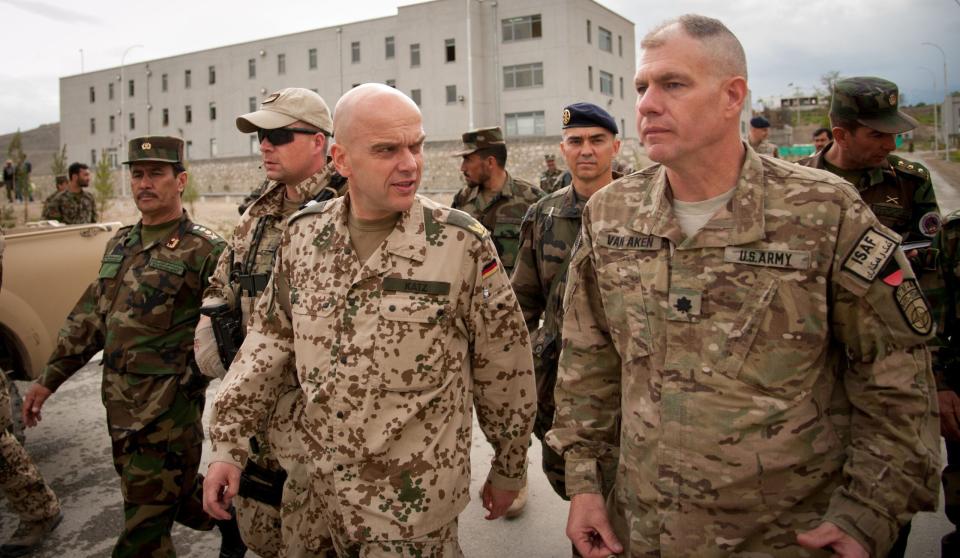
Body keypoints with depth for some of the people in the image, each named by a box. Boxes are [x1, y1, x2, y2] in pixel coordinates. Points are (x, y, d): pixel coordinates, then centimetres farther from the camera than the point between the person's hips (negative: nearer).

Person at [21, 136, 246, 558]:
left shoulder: (203, 250, -13)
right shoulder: (120, 245, 9)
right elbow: (89, 319, 16)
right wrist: (49, 380, 16)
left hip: (167, 412, -7)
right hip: (119, 405, 7)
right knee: (177, 497, 21)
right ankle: (231, 514, 45)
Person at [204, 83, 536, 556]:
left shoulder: (462, 244, -14)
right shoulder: (302, 234, -1)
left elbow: (504, 370, -6)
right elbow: (268, 339, 7)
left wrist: (509, 469, 3)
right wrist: (227, 444, 5)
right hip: (324, 489, 5)